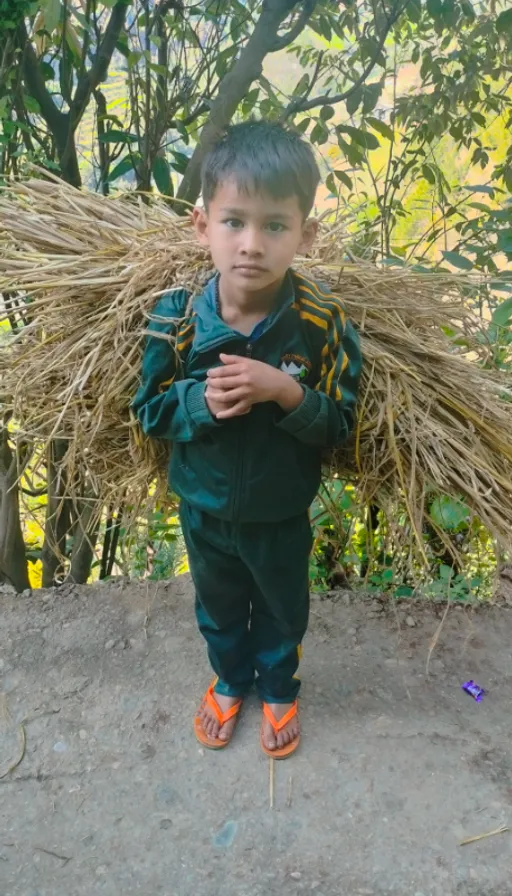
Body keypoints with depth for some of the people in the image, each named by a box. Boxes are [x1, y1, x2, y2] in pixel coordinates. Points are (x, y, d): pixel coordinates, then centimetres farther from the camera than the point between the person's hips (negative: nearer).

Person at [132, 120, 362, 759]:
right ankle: (229, 680, 58)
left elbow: (339, 425, -16)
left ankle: (278, 690, 55)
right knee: (218, 609, 27)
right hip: (204, 510, 1)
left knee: (282, 612, 25)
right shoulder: (177, 319, -19)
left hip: (281, 515, -1)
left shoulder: (322, 322, -22)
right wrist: (201, 400, -30)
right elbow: (149, 411, -9)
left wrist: (286, 391, -34)